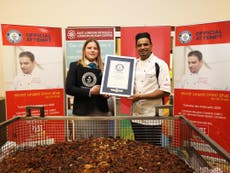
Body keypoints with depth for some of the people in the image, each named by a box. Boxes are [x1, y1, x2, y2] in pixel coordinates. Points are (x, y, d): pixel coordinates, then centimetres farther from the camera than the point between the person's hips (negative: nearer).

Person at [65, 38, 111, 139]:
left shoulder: (103, 67, 8)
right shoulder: (75, 66, 2)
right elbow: (69, 88, -5)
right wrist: (89, 91, -14)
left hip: (101, 111, 3)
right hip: (82, 112, -2)